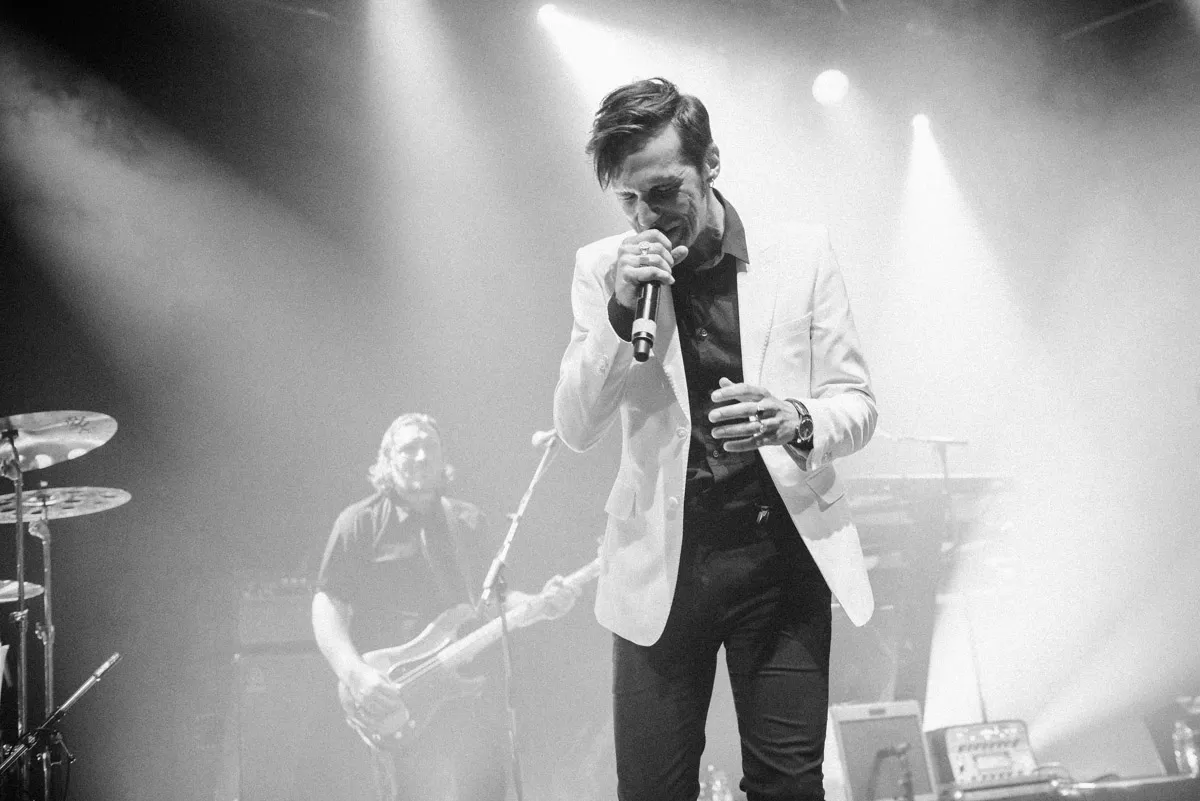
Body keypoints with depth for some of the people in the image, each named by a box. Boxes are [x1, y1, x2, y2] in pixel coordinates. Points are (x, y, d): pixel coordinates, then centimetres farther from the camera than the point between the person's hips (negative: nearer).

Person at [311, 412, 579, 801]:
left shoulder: (468, 521, 17)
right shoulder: (361, 522, 2)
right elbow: (327, 607, -4)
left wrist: (538, 604, -2)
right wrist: (356, 675, -21)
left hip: (475, 696, 5)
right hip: (398, 706, -4)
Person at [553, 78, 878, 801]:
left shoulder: (802, 255, 1)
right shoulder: (603, 268, 2)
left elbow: (858, 407, 2)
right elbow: (576, 430, -2)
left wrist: (795, 420, -21)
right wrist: (620, 313, -16)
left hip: (783, 551, 0)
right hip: (660, 561, 1)